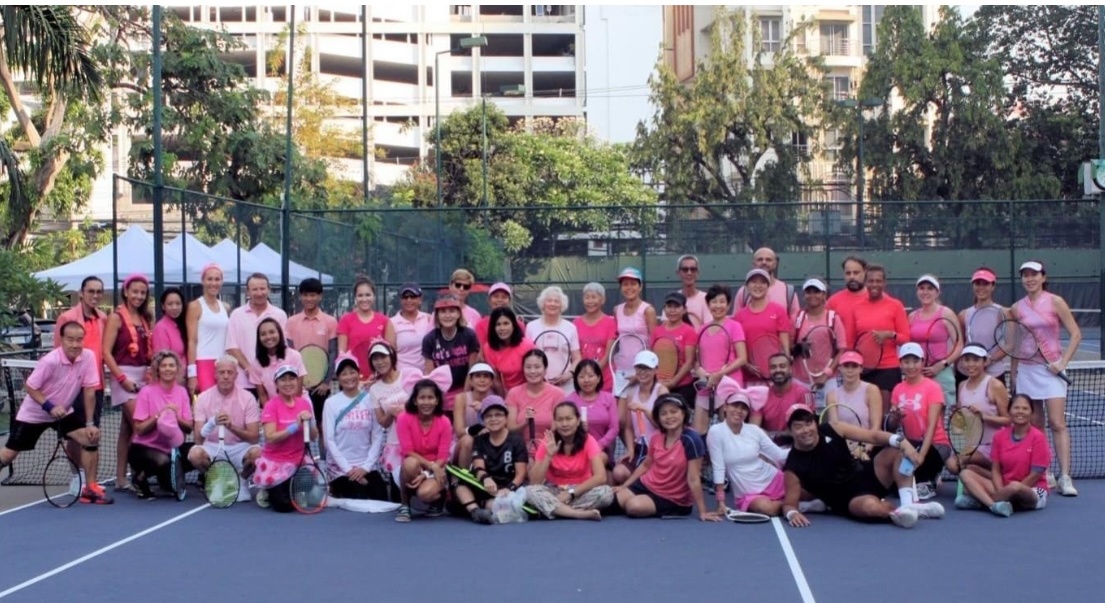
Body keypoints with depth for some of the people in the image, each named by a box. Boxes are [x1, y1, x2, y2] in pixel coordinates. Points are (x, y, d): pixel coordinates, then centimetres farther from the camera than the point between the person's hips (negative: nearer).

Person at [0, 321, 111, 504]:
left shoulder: (89, 357, -18)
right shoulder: (50, 361, -28)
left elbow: (89, 391, -11)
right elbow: (29, 387, -18)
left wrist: (89, 423, -11)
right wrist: (49, 407, -30)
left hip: (63, 412, 3)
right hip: (33, 413, -3)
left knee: (91, 438, -13)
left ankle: (90, 488, -2)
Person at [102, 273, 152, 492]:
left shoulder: (145, 319, 13)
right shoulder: (116, 318, -5)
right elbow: (106, 352, -11)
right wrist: (122, 378, -16)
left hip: (144, 376, 6)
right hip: (126, 376, -6)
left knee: (128, 429, 10)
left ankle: (121, 479, 15)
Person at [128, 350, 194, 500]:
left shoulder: (182, 392, 3)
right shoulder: (147, 392, -9)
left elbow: (189, 428, 0)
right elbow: (139, 429, -13)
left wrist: (176, 418, -19)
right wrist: (159, 415, -24)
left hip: (172, 447, 5)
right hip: (144, 447, -5)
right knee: (163, 461, -38)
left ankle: (169, 481, 7)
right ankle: (140, 476, -2)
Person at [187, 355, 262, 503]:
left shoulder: (247, 398, -6)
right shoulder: (203, 398, -4)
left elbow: (254, 437, -11)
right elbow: (198, 438, -10)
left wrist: (231, 426, -27)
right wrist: (212, 423, -31)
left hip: (239, 448, -1)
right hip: (212, 447, 1)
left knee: (257, 452, -33)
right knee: (195, 454, -32)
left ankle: (241, 480, 2)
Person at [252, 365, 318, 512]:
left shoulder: (304, 403, 2)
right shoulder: (271, 406, -12)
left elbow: (314, 437, 1)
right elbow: (270, 437, -22)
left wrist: (309, 422, -18)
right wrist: (295, 427, -28)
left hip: (299, 461, 4)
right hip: (275, 462, -4)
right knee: (285, 505, -15)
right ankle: (268, 492, 17)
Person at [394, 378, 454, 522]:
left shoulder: (444, 422, -9)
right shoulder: (404, 419, -11)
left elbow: (443, 457, -10)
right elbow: (408, 452, -13)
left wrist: (426, 475, -24)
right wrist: (430, 465, -24)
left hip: (435, 470, 0)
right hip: (414, 467, 0)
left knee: (425, 493, -34)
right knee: (410, 463, -37)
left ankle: (439, 497, 8)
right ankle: (405, 505, -11)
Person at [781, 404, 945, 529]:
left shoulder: (832, 430, -8)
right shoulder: (794, 467, -16)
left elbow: (873, 436, -11)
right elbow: (789, 503, -9)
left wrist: (901, 441, -29)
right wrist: (792, 514, -35)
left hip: (866, 476, 5)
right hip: (849, 501, -5)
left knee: (898, 450, -19)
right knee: (871, 506, -41)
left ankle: (907, 504, -27)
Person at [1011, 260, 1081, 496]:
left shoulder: (1055, 302, -2)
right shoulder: (1017, 308, 8)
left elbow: (1076, 334, -3)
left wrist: (1063, 362, -11)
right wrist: (1013, 373, 12)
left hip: (1051, 368, -3)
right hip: (1027, 369, 3)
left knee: (1057, 424, -11)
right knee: (1034, 425, 4)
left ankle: (1065, 477, -11)